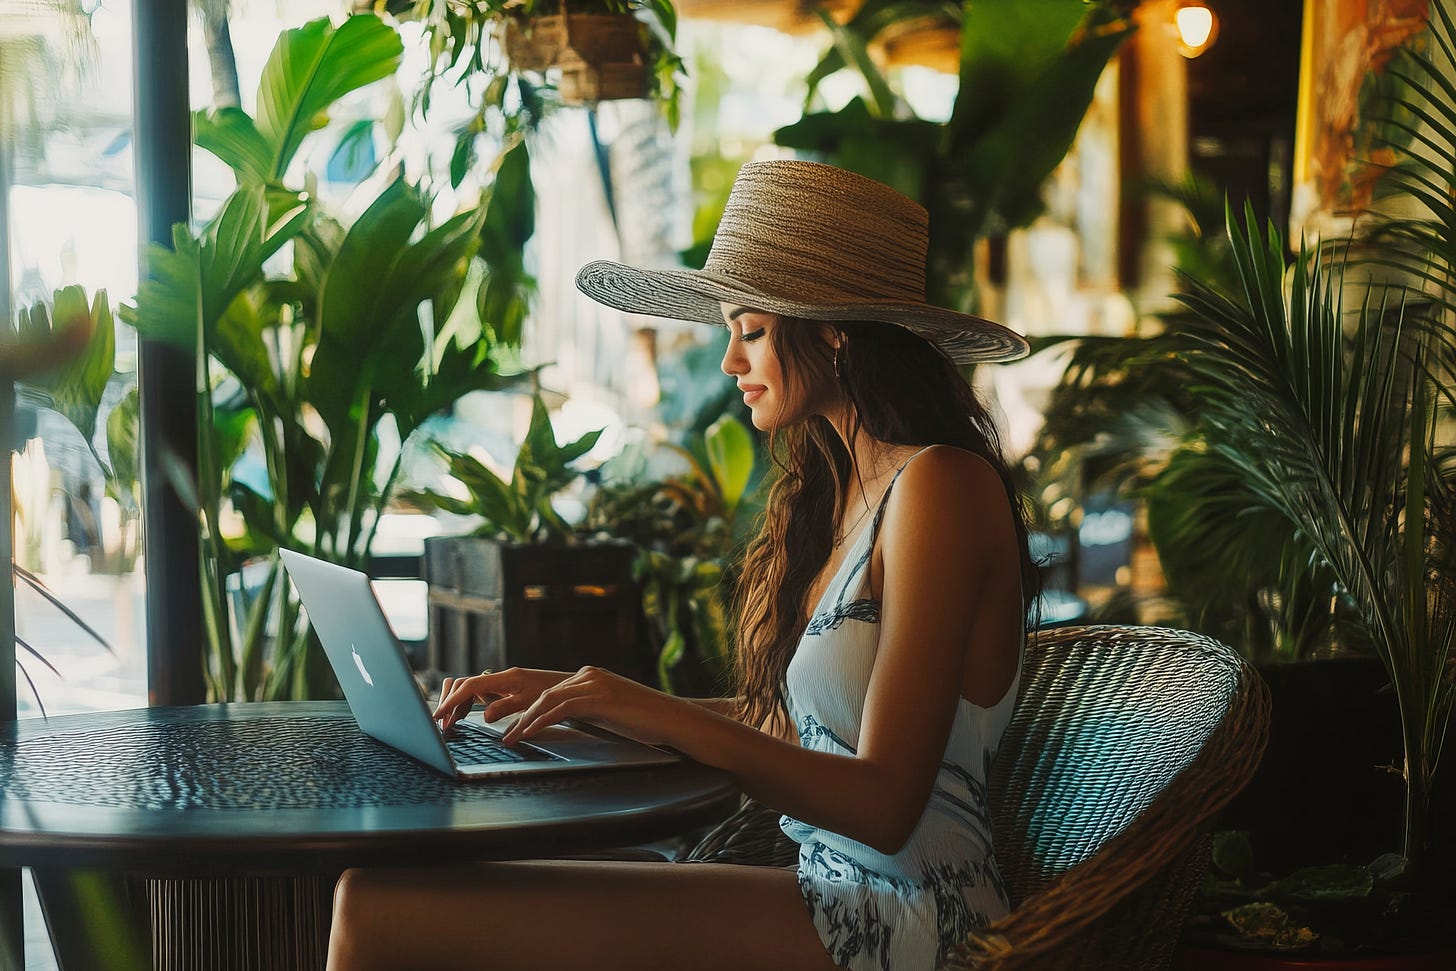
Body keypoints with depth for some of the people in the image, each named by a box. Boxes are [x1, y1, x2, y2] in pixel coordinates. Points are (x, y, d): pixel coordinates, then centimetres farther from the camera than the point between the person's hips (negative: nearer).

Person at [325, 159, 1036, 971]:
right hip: (834, 891, 9)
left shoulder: (939, 486, -13)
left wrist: (662, 716, -24)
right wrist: (573, 694, 12)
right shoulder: (834, 491, 14)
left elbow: (883, 804, -18)